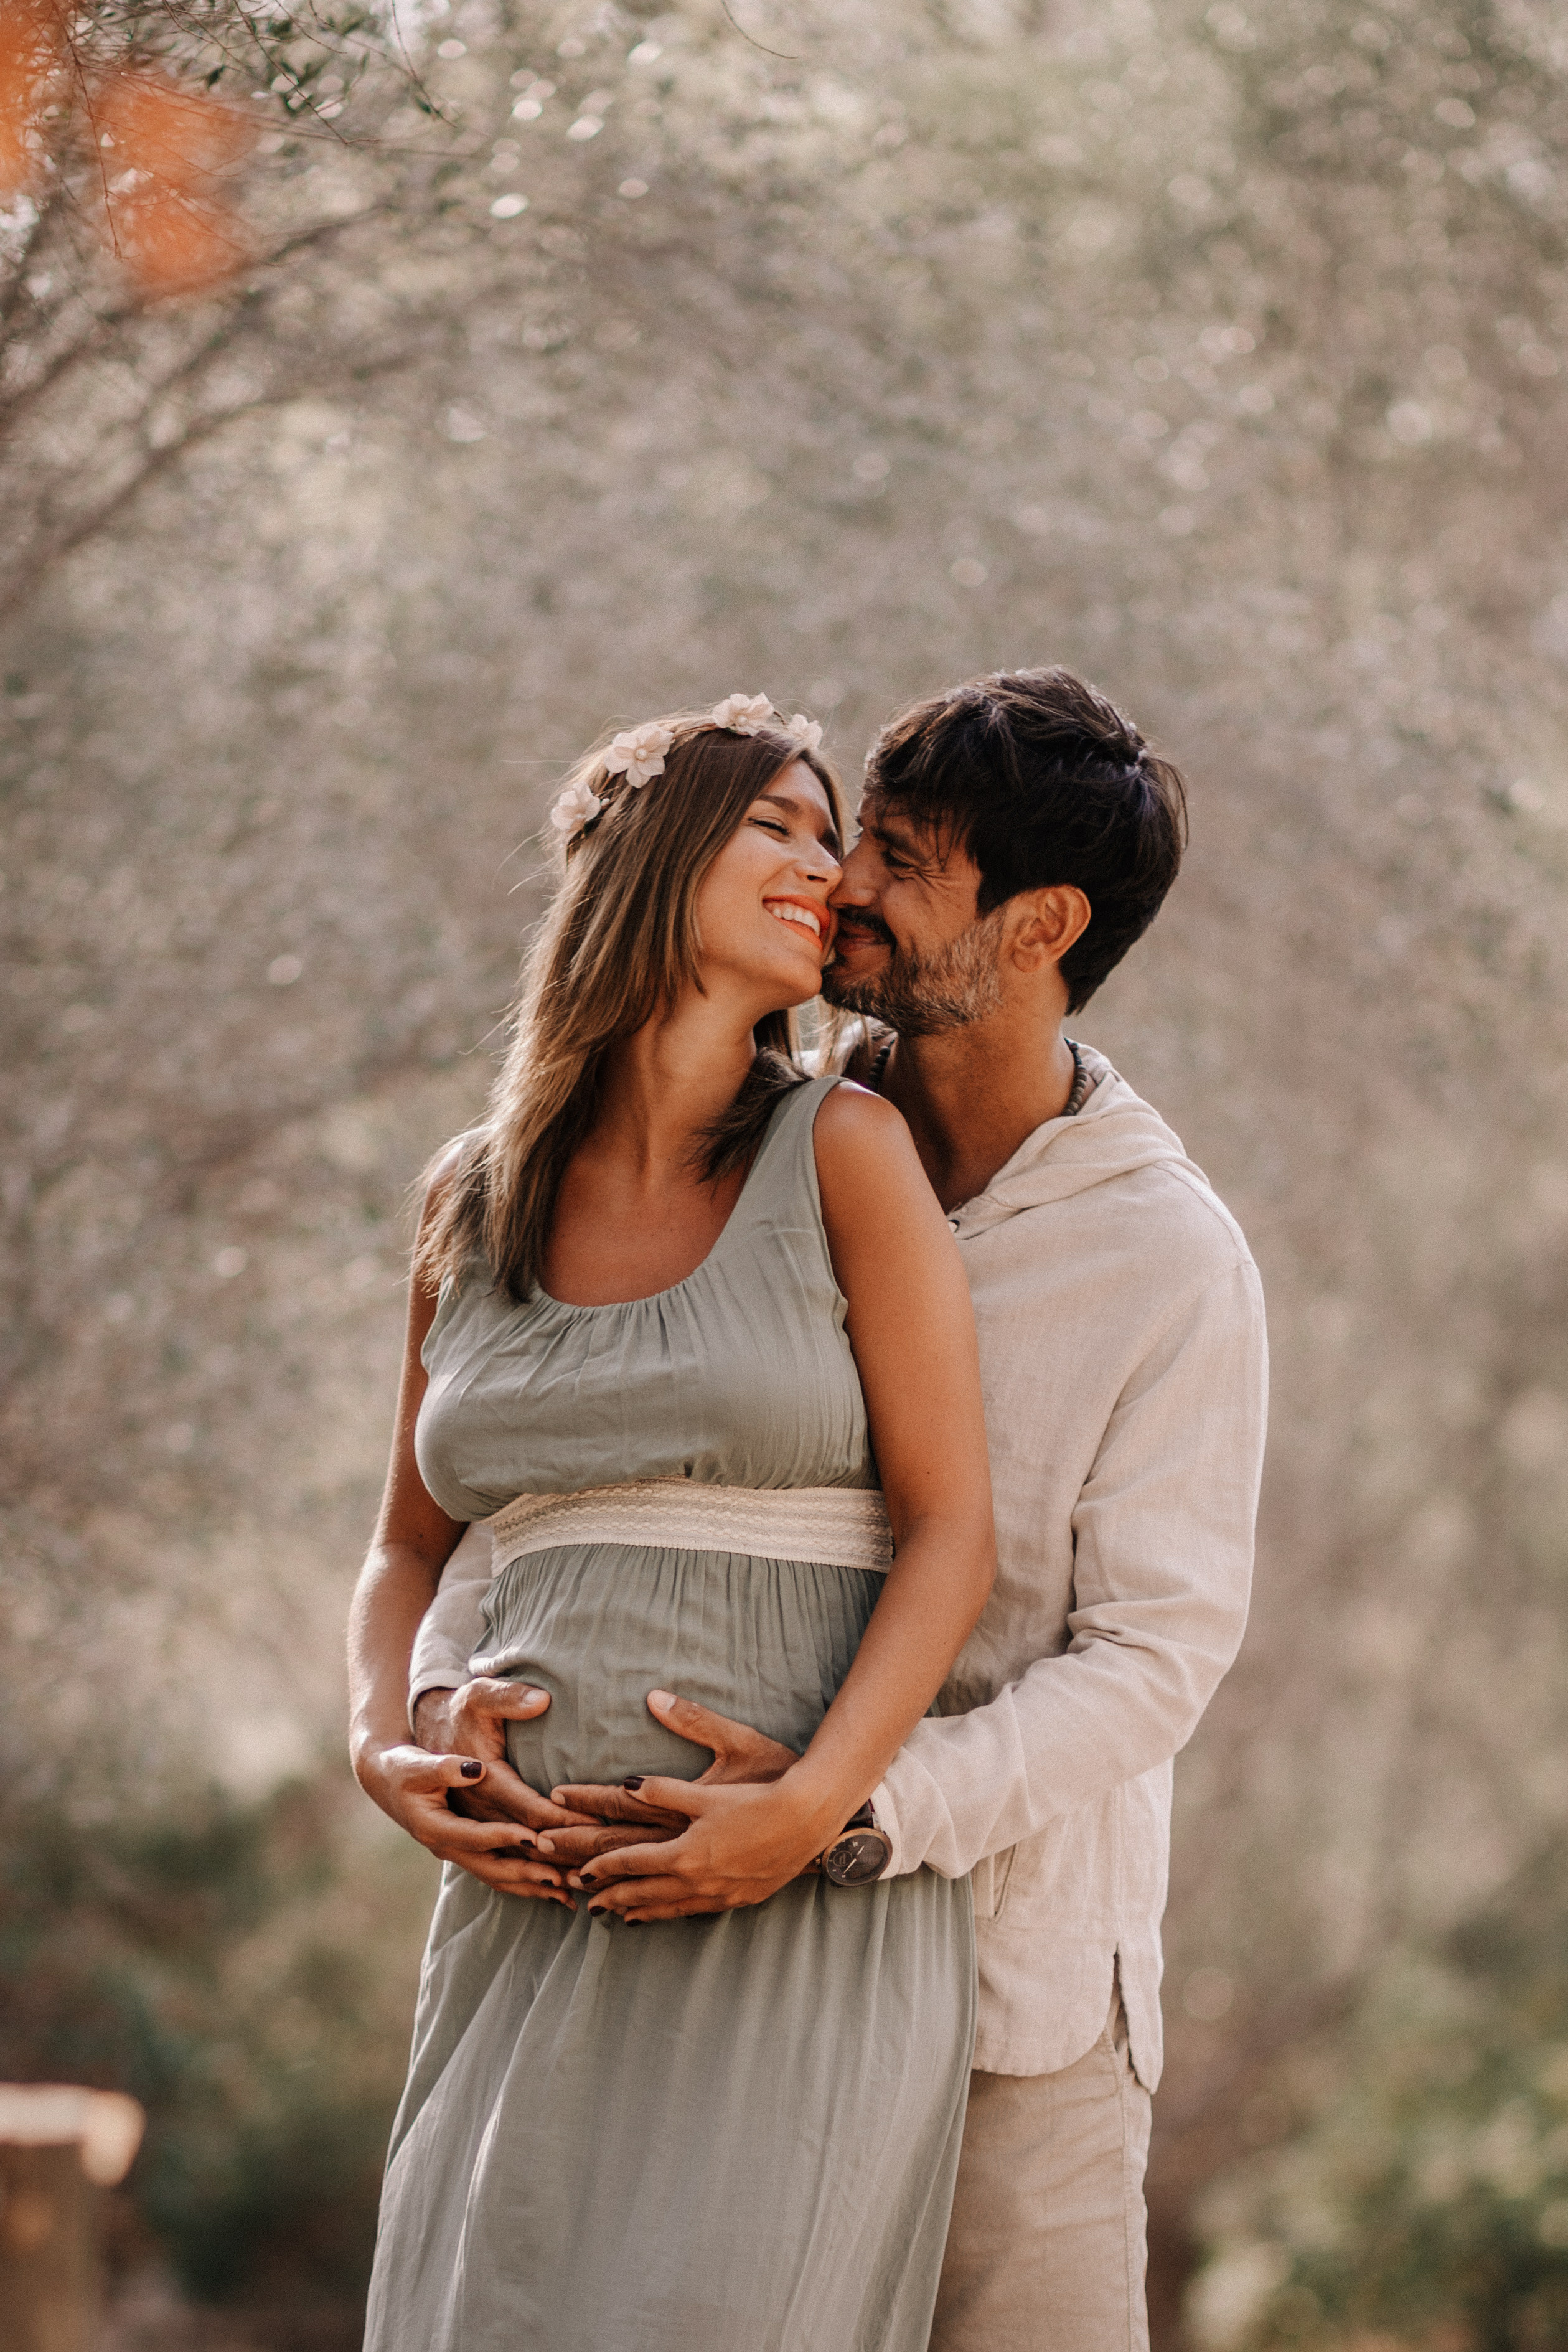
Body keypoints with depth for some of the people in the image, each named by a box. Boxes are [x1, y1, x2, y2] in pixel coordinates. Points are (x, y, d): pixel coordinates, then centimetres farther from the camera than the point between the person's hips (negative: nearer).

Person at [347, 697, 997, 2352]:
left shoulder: (842, 1155, 0)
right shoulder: (475, 1207, 11)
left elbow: (951, 1530, -4)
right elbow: (408, 1550, 21)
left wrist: (808, 1808, -17)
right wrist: (384, 1751, 0)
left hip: (806, 1922, -3)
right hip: (536, 1922, 4)